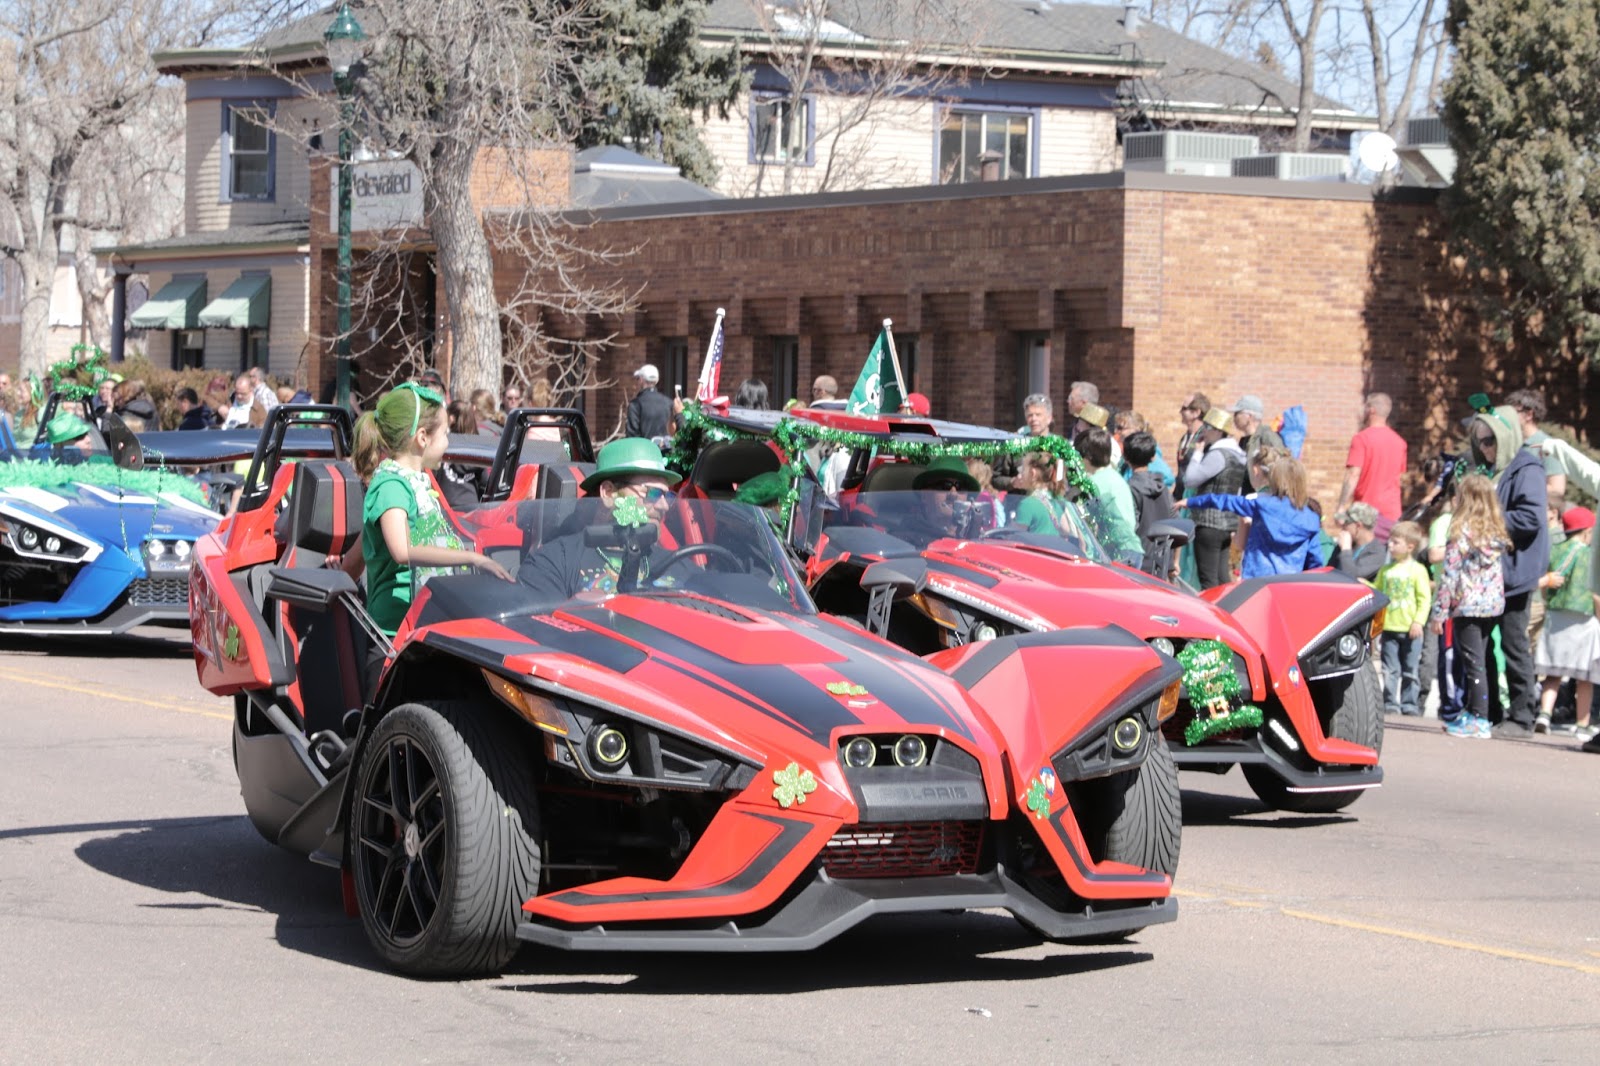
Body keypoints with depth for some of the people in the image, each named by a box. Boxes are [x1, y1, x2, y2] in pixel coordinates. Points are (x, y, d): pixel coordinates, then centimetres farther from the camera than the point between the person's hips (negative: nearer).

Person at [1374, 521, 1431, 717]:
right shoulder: (1386, 570, 11)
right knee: (1390, 670, 4)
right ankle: (1391, 704, 7)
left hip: (1410, 630, -4)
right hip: (1389, 628, 4)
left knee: (1411, 671, 3)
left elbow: (1425, 598, -7)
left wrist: (1418, 622, -15)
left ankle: (1410, 706, 9)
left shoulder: (1417, 570, -4)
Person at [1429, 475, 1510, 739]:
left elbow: (1449, 575, -12)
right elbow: (1501, 571, 10)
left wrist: (1438, 612, -9)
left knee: (1473, 662, -4)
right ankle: (1470, 712, 23)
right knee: (1475, 660, 16)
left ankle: (1479, 721, -5)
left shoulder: (1461, 532, -11)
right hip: (1493, 604, 7)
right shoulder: (1497, 532, 8)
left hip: (1467, 605, -7)